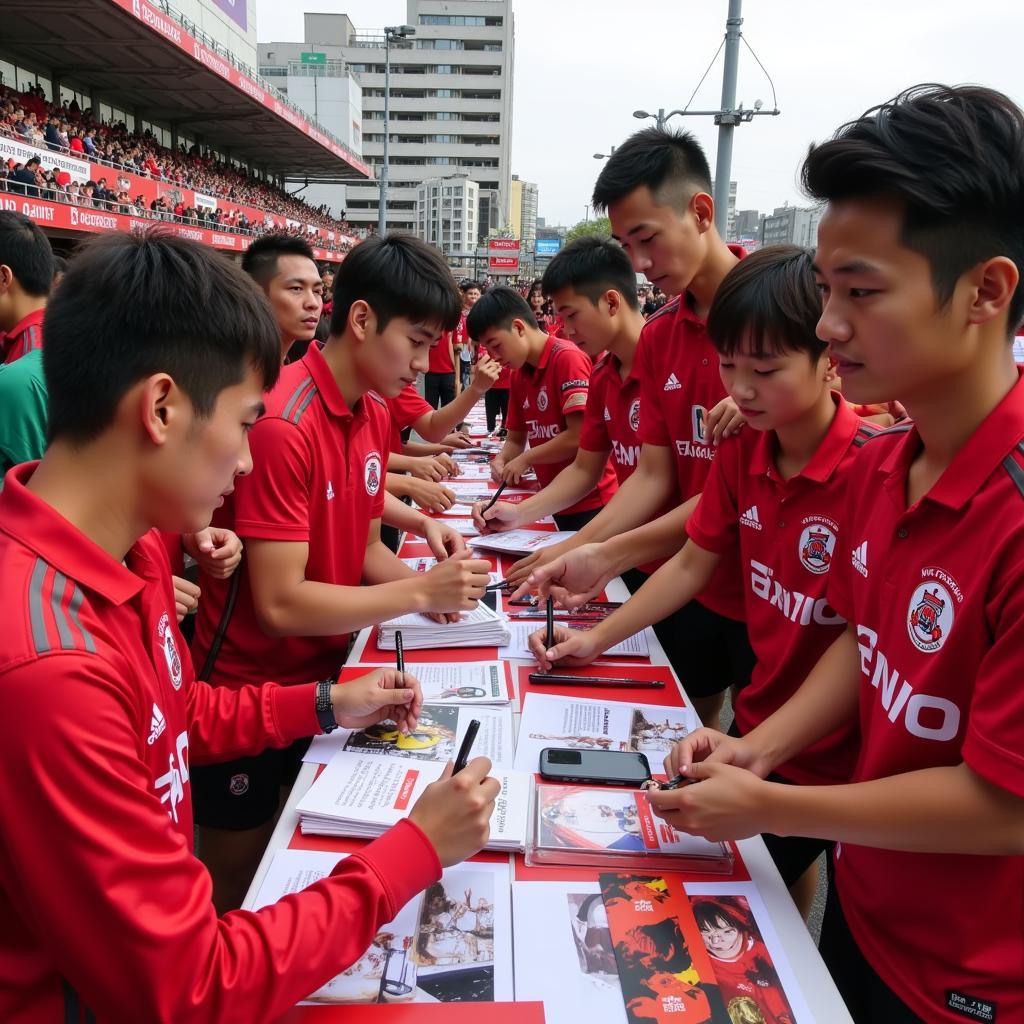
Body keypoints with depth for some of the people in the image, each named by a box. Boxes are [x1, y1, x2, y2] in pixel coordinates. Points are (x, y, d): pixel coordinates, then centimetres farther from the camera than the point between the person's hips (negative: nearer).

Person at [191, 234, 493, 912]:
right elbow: (280, 603, -26)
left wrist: (425, 583, -10)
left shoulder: (376, 414, 1)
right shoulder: (282, 424, -26)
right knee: (240, 885, 13)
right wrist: (420, 592, -22)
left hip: (326, 677, 8)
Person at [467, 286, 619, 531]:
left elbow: (579, 436, -21)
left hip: (590, 502, -7)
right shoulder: (518, 374, 9)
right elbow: (516, 438, 17)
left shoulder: (568, 358, -15)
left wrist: (524, 460, -11)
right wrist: (501, 460, -5)